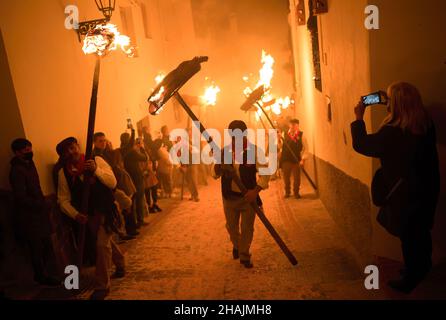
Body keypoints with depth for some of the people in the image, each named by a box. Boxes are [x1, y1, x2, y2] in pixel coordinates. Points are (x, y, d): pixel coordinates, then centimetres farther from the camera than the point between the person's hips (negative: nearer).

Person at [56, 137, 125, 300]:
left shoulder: (96, 160, -12)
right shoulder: (64, 172, -7)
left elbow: (113, 183, -16)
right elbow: (63, 200, -6)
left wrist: (96, 170, -30)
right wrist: (76, 214, -21)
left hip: (106, 210, -3)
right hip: (88, 214, 4)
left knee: (102, 244, -14)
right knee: (105, 241, 20)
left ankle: (102, 286, 2)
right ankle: (120, 265, 47)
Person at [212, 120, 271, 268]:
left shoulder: (255, 150, -10)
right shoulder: (224, 151, -2)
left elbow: (264, 172, -11)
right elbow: (214, 173, 1)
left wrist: (256, 190, -24)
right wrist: (218, 167, -22)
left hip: (248, 196, -2)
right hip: (229, 197, 3)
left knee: (247, 228, 7)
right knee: (231, 226, 18)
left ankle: (244, 256, 29)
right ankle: (236, 245, 49)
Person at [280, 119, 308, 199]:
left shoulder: (301, 135, -2)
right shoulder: (285, 134, 4)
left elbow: (305, 148, -3)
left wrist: (303, 159, -10)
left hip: (296, 160, -2)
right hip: (286, 160, 2)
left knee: (297, 177, 7)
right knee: (286, 177, 11)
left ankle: (296, 192, 23)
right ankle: (287, 192, 28)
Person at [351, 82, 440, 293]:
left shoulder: (392, 133, -28)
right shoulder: (427, 125, -6)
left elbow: (361, 144, -16)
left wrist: (359, 118, -6)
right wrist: (393, 109, 9)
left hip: (403, 193, -7)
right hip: (426, 190, 7)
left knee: (408, 236, 8)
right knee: (421, 232, 22)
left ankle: (410, 280, 24)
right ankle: (420, 270, 41)